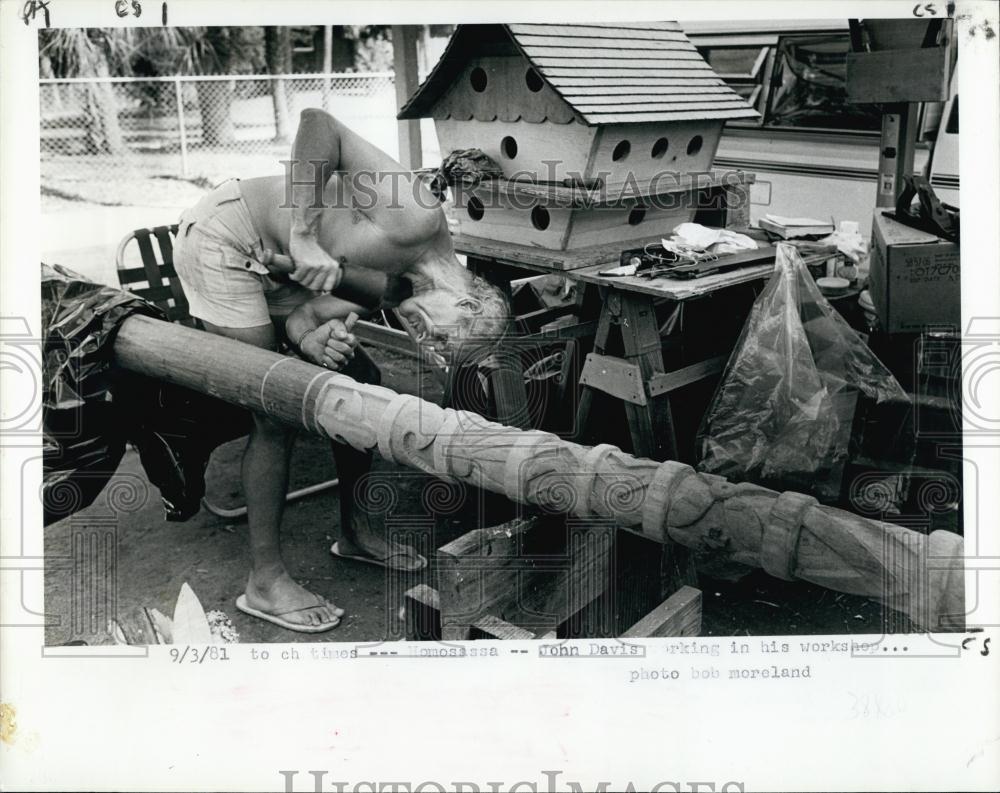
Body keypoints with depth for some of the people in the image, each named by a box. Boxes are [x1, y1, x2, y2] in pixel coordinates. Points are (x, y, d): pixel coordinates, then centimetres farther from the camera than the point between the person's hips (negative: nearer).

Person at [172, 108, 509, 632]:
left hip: (276, 268, 9)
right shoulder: (417, 220, -31)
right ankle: (265, 581, 5)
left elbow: (303, 315, -10)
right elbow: (317, 122, -32)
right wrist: (303, 238, -37)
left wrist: (311, 338, -33)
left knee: (358, 381, 10)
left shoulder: (394, 286, -5)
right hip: (221, 240, -8)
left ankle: (355, 531, 29)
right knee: (276, 413, -8)